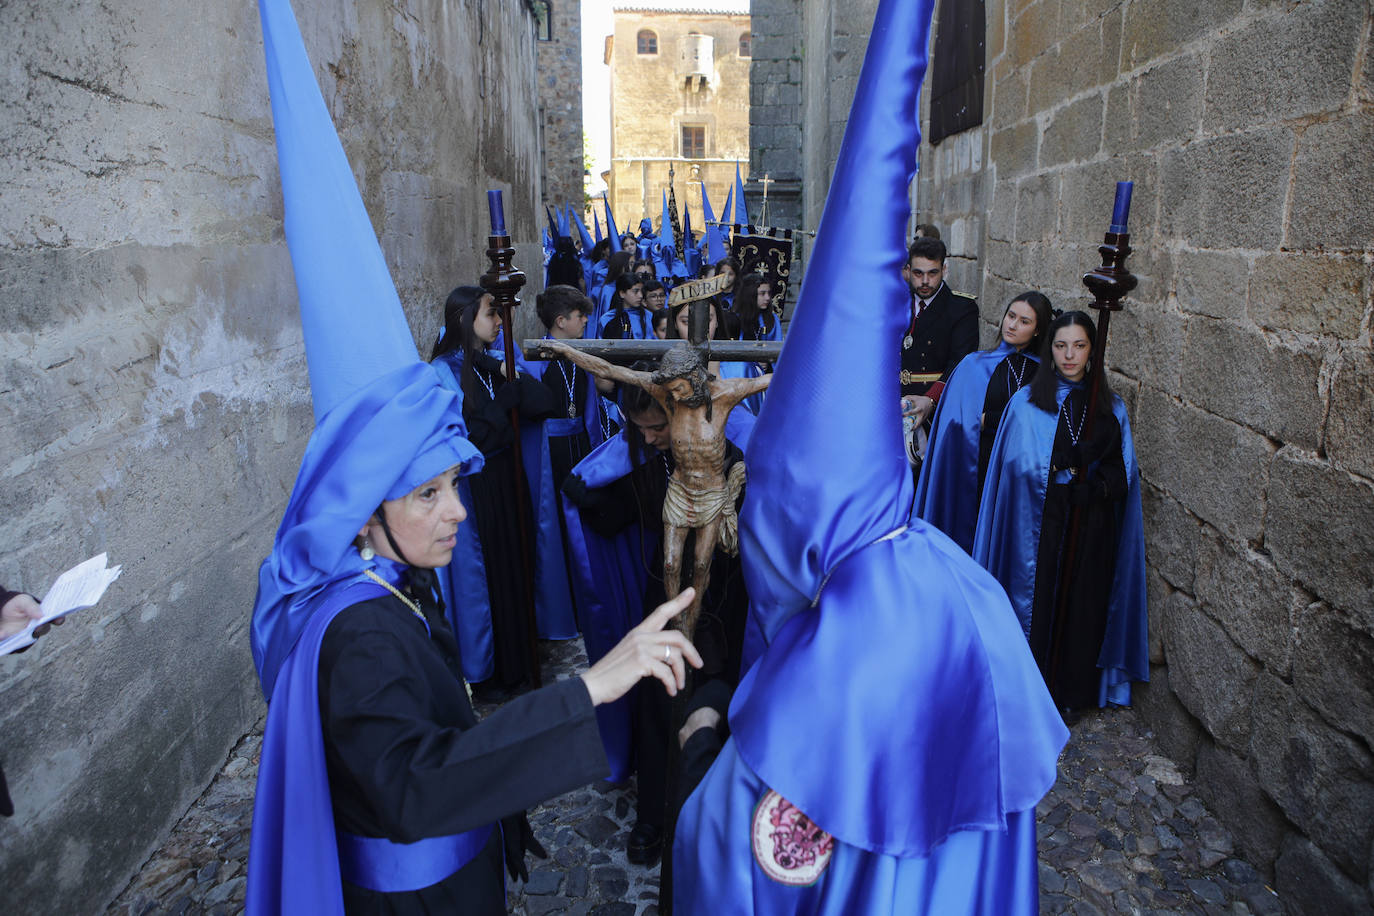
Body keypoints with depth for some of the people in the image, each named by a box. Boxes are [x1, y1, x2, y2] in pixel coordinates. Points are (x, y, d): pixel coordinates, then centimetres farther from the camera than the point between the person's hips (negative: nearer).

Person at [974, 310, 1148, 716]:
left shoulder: (1111, 409, 7)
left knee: (1082, 603, 9)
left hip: (1093, 530, 3)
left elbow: (1123, 474, 2)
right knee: (1036, 599, 3)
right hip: (1040, 526, -2)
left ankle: (1072, 694, 26)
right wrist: (1085, 466, -10)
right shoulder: (1027, 402, -2)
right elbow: (1024, 468, -9)